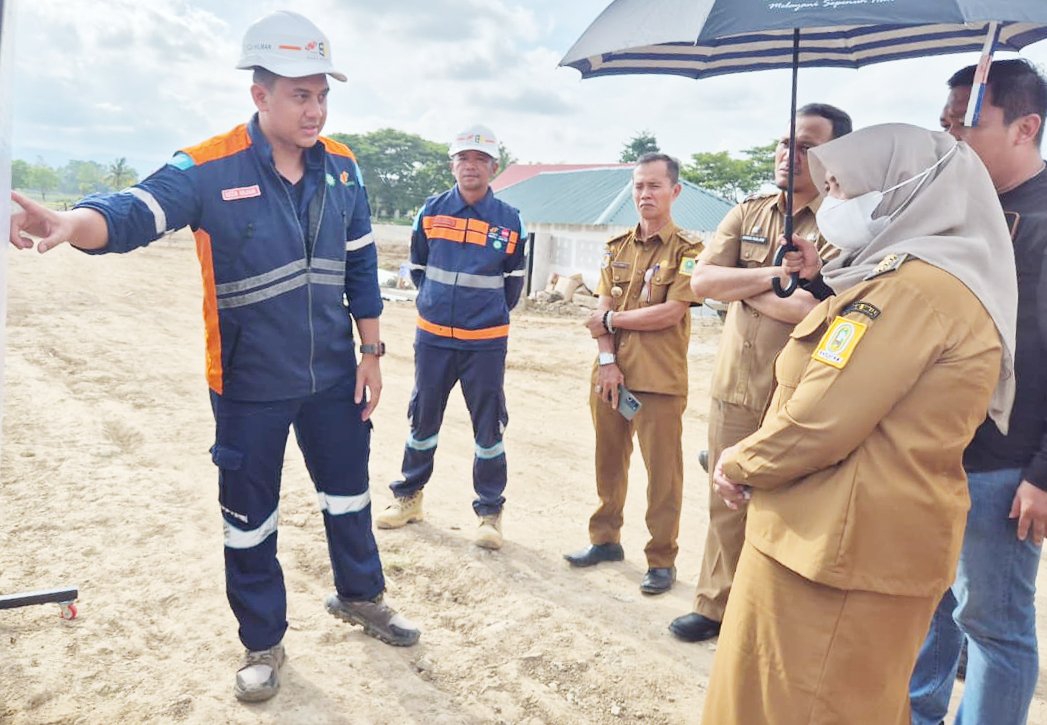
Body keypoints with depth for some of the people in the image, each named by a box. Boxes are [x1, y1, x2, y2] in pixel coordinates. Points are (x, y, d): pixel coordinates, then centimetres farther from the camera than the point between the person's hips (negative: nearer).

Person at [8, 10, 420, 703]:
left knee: (349, 491, 19)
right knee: (250, 517, 11)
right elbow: (134, 214, -29)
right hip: (250, 386, -3)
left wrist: (372, 351, 5)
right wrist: (72, 221, -51)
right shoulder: (209, 169, -16)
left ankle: (360, 595, 45)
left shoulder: (342, 168, -2)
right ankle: (263, 643, 34)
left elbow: (361, 266, 4)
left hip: (334, 378, 4)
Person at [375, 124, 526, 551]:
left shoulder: (510, 221, -2)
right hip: (433, 337, 2)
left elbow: (514, 278, 9)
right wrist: (438, 299, 9)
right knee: (423, 419, 12)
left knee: (488, 426, 3)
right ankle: (409, 496, 28)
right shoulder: (431, 212, 1)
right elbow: (417, 266, 13)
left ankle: (489, 511, 15)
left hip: (486, 343, -1)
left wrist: (492, 313, 9)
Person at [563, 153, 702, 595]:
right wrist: (607, 360, -9)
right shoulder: (617, 248, 12)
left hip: (660, 380, -5)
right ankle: (605, 539, 30)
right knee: (608, 462, 14)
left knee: (662, 472, 2)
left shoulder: (687, 251, -3)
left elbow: (671, 313, -14)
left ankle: (662, 560, 14)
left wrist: (612, 319, -6)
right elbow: (601, 312, 4)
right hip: (610, 374, 5)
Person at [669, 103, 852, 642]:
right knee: (726, 503, 15)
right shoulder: (747, 214, 9)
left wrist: (739, 287, -10)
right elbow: (701, 281, -2)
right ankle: (715, 604, 32)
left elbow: (815, 309, -23)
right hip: (735, 387, 5)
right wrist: (773, 275, -14)